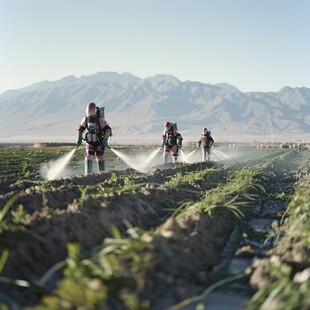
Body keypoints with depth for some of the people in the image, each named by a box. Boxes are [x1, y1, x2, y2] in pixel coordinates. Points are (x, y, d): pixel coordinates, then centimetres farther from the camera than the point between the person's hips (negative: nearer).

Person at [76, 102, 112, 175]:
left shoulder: (100, 119, -17)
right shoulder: (85, 119, -3)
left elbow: (108, 129, -17)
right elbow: (80, 128, 10)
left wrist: (105, 139, -26)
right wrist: (79, 138, 2)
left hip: (99, 142, -3)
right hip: (89, 143, 3)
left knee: (100, 158, -4)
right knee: (89, 157, -6)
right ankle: (88, 173, -1)